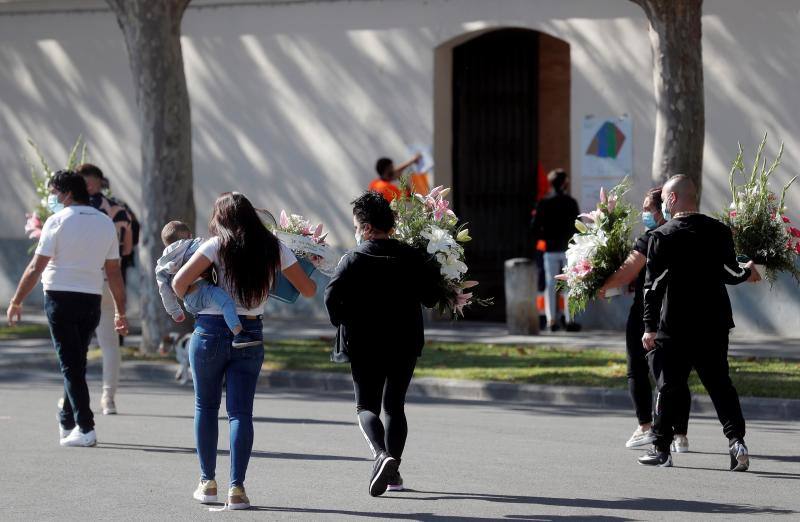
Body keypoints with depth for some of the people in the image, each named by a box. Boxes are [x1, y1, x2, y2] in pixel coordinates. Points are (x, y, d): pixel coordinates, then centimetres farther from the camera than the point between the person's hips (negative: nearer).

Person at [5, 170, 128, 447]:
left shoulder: (58, 221, -8)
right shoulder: (106, 223, 8)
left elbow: (36, 267, -9)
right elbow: (114, 271, 8)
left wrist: (16, 301, -2)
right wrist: (120, 311, 12)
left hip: (61, 297, -5)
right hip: (92, 299, 5)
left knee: (70, 364, -3)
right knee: (77, 362, 17)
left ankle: (85, 428, -10)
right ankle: (67, 422, 26)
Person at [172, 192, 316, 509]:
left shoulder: (218, 245, -6)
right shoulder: (274, 249, 2)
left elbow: (179, 283, -12)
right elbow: (308, 290, 8)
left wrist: (186, 301, 10)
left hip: (210, 331, -2)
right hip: (250, 335, 2)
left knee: (206, 406, 14)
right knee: (241, 412, 2)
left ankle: (207, 483, 18)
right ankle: (236, 489, -8)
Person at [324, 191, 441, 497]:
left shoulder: (353, 260, -9)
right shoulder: (412, 257, 0)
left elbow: (332, 296, -17)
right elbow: (431, 296, 0)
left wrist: (342, 323, 1)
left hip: (365, 345, -3)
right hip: (406, 343, 3)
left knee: (367, 406, 5)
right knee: (394, 406, 16)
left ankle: (382, 455, -22)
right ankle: (393, 473, 14)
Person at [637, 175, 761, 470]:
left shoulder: (662, 237, -11)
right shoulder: (719, 232, 1)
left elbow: (653, 285, -10)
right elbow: (730, 274, 9)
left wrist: (650, 327, -6)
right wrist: (747, 274, 32)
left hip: (674, 327, -4)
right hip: (714, 324, 4)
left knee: (669, 386, 6)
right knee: (719, 382, 10)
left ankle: (661, 448, 13)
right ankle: (736, 440, -5)